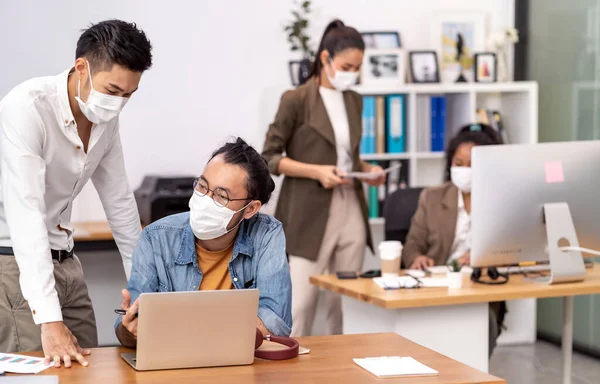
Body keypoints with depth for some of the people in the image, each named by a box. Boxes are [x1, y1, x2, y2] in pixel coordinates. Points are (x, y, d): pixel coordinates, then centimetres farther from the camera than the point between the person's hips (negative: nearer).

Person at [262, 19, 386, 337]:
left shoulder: (354, 101, 12)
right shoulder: (296, 100, -8)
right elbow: (269, 157, -7)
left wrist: (366, 169, 1)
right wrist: (316, 171, -19)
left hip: (351, 211, 6)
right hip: (310, 214, -6)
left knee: (346, 300, 8)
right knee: (300, 302, -8)